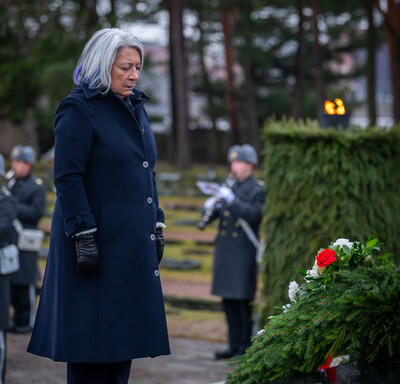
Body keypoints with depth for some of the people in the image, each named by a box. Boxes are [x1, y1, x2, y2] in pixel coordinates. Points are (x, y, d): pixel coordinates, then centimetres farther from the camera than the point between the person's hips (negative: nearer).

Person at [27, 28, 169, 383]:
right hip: (98, 242, -8)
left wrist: (156, 227, 17)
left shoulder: (136, 107, 15)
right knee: (93, 341, -4)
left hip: (133, 242, 8)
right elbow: (68, 178, -14)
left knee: (124, 333, 9)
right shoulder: (79, 109, -9)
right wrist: (83, 236, -19)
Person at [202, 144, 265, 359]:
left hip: (243, 251, -6)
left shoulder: (256, 190, -3)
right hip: (224, 250, 7)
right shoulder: (228, 187, 15)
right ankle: (234, 344, 16)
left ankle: (246, 347, 2)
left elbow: (255, 216, -19)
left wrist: (232, 200, -24)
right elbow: (212, 216, 13)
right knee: (228, 300, 9)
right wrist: (210, 207, -9)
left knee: (243, 300, -5)